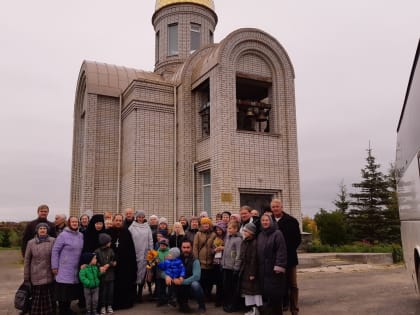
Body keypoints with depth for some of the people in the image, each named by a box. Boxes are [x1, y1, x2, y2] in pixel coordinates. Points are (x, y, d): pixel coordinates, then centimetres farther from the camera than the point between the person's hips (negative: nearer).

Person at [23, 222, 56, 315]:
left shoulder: (53, 241, 0)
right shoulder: (31, 243, 2)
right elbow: (27, 261, 4)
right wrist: (26, 278, 4)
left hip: (49, 276, 0)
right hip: (36, 277, 0)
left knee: (49, 299, 6)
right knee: (37, 299, 3)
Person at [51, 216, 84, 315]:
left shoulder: (81, 235, 8)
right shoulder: (63, 235, -9)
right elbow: (55, 251, -8)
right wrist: (54, 266, -9)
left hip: (75, 271, 5)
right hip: (64, 271, -5)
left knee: (71, 292, 11)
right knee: (63, 293, -1)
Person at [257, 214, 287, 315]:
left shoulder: (277, 233, -7)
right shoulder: (260, 235, 15)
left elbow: (281, 250, -15)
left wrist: (279, 265, -22)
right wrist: (258, 267, 12)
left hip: (274, 268, -6)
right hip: (263, 269, 6)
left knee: (275, 292, 0)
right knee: (265, 291, 6)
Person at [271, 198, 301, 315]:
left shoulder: (291, 221, -4)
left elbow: (298, 238, -3)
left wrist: (290, 250, -8)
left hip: (289, 257, -2)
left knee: (292, 284, 3)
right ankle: (283, 304, 22)